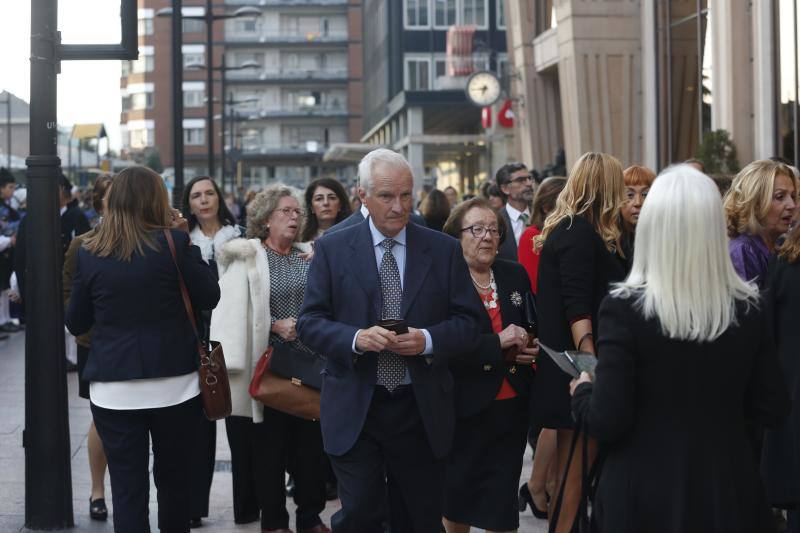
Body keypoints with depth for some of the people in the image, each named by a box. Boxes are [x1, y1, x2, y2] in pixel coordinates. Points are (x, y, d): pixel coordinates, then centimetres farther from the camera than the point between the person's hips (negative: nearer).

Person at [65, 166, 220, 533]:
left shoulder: (89, 252, -1)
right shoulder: (173, 242, -9)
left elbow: (76, 323, 7)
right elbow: (209, 297, 1)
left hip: (113, 389, 1)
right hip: (174, 384, -1)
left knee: (127, 488, 4)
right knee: (174, 480, 16)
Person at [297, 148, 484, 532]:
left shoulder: (444, 250, 4)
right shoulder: (332, 249, 2)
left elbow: (469, 321, 4)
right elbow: (309, 322, -1)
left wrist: (428, 340, -16)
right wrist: (355, 338, -19)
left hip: (422, 410, 2)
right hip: (354, 410, -1)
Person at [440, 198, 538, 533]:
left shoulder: (515, 276, 8)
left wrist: (530, 348, -2)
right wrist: (497, 344, -23)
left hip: (512, 406, 4)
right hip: (465, 408, -3)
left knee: (501, 504, 6)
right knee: (457, 494, 12)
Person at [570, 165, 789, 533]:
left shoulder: (625, 308, -17)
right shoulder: (749, 309, -6)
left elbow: (607, 423, -16)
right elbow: (773, 411, 2)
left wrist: (582, 391, 4)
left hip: (645, 493, -3)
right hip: (729, 489, 3)